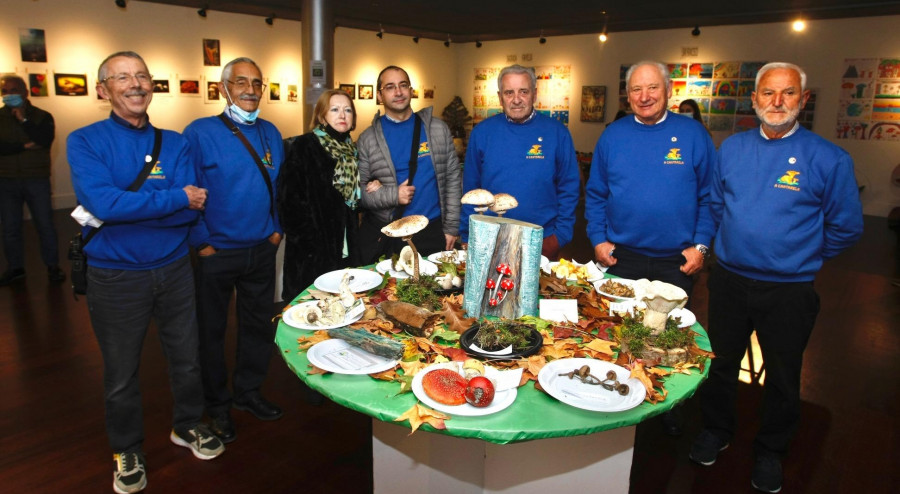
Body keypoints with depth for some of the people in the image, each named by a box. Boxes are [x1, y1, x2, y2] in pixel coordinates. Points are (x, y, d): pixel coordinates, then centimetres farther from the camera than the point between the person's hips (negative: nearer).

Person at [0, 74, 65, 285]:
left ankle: (53, 266, 13)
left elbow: (45, 141, -16)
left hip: (37, 179, -2)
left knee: (45, 225, 2)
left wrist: (23, 119, -18)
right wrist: (24, 146, -15)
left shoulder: (42, 116, 1)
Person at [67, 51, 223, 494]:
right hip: (115, 275, -2)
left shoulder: (174, 143, 1)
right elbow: (102, 203, -24)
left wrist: (127, 209, -20)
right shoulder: (85, 141, -8)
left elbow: (191, 211, -11)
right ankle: (127, 450, 36)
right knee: (121, 373, 14)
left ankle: (187, 426, 41)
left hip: (173, 269, 3)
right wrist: (176, 198, -19)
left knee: (186, 358, 16)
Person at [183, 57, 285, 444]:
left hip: (262, 251, 5)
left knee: (259, 325, 15)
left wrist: (278, 228, 6)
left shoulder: (270, 133, 7)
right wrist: (202, 243, -13)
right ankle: (217, 405, 29)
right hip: (216, 253, -4)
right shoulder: (199, 133, -10)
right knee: (211, 330, 10)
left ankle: (248, 393, 35)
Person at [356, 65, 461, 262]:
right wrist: (393, 195, -15)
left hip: (432, 232, 1)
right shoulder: (368, 139, 2)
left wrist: (452, 227, 0)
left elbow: (452, 179, 4)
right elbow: (358, 190, -1)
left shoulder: (438, 129, 5)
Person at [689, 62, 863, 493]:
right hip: (728, 279, 3)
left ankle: (770, 452, 36)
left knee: (782, 377, 14)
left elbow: (845, 227, -1)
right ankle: (716, 431, 40)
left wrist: (799, 256, 4)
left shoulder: (828, 159, -10)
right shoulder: (731, 147, 1)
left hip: (788, 289, -2)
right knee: (720, 363, 17)